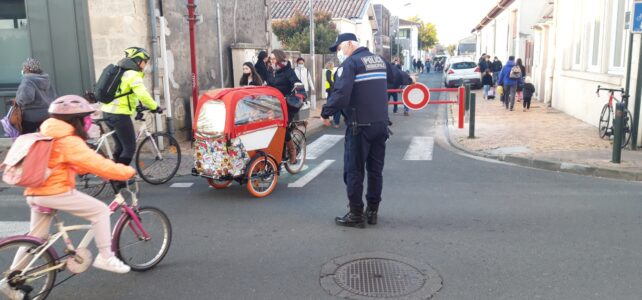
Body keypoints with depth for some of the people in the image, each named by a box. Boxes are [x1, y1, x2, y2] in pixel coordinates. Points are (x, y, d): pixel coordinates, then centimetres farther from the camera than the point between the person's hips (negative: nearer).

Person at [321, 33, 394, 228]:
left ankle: (356, 215, 7)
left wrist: (326, 113, -11)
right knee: (375, 169, 14)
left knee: (353, 170, 2)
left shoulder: (350, 62, -10)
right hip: (381, 123, 8)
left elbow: (340, 94, -24)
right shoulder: (380, 60, 15)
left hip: (360, 125, -7)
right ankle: (372, 212, 22)